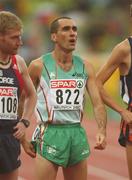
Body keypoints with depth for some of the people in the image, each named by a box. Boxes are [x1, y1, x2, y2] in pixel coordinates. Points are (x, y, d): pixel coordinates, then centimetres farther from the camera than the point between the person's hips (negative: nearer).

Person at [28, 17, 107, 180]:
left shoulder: (85, 67, 6)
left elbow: (97, 103, 1)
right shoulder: (39, 66, -3)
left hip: (77, 134, 4)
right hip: (50, 134, -4)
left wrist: (102, 131, -14)